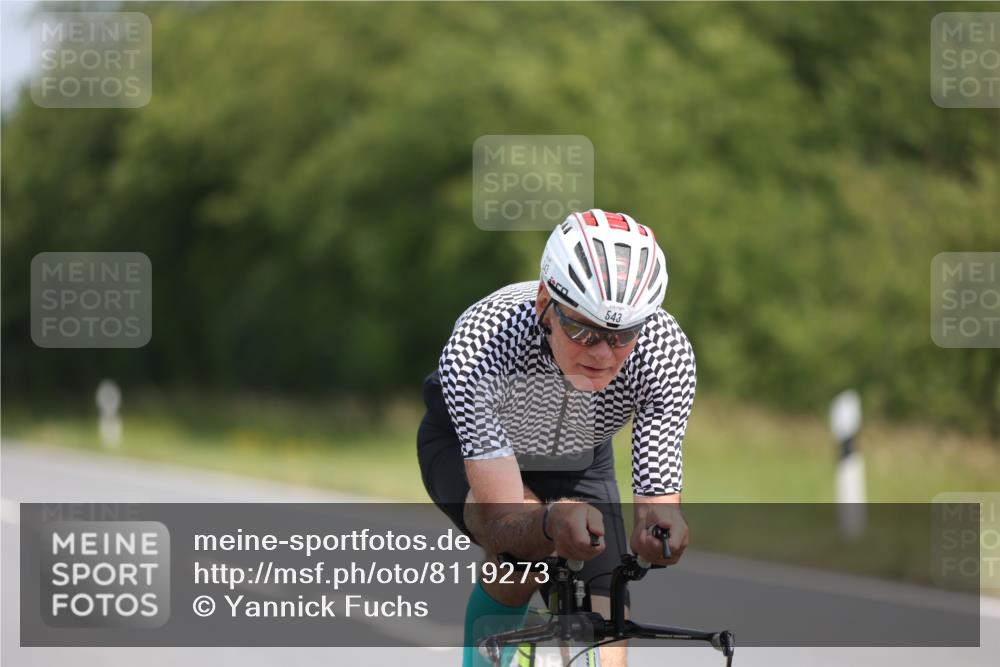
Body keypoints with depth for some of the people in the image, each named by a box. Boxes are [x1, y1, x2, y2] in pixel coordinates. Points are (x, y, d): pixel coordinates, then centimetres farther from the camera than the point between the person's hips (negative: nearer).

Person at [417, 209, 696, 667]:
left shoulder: (666, 350, -34)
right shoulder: (477, 346, -42)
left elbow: (659, 503, -33)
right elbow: (503, 523, -45)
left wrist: (660, 526, -58)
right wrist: (552, 521, -67)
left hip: (577, 463, 3)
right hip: (465, 447, -3)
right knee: (523, 545, -37)